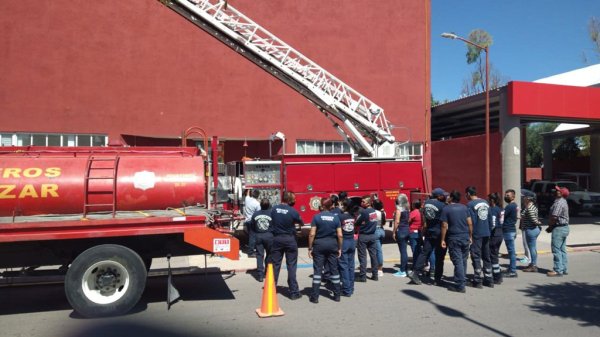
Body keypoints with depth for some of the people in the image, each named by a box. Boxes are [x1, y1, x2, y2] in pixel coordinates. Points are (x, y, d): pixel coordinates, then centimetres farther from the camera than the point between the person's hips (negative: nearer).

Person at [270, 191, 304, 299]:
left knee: (275, 265, 11)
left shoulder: (274, 209, -5)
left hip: (277, 239, 3)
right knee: (291, 266, 4)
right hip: (290, 240, -3)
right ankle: (294, 292, 8)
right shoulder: (293, 211, -15)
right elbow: (301, 223, 1)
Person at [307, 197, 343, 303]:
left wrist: (310, 248, -2)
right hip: (332, 244, 2)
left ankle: (315, 296, 3)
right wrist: (339, 248, 8)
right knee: (334, 269, 10)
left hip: (319, 244, -2)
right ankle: (337, 295, 17)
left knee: (317, 269, 2)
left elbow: (312, 234, -10)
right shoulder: (336, 218, -1)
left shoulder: (317, 217, -7)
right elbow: (340, 235, -3)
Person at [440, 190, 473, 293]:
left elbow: (445, 226, -9)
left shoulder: (446, 209, -6)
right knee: (463, 260, 15)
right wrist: (470, 236, 14)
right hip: (465, 238, 4)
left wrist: (443, 239, -3)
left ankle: (460, 285, -2)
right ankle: (463, 281, 24)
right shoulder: (464, 207, 6)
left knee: (458, 261, -3)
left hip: (454, 238, -4)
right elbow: (470, 223, 5)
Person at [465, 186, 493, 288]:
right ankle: (489, 280, 19)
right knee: (486, 257, 14)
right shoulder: (485, 203, 11)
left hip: (476, 234, -7)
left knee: (476, 257, 0)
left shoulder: (470, 204, -10)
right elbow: (490, 219, 14)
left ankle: (477, 281, 2)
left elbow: (471, 221, -15)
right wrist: (489, 231, 19)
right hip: (486, 234, 7)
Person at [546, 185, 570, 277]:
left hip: (558, 228, -10)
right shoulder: (563, 202, 14)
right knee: (562, 250, 14)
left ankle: (558, 270, -4)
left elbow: (554, 217, -23)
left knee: (556, 250, -6)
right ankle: (563, 269, 19)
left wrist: (549, 226, -7)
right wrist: (551, 227, 10)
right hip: (564, 227, 10)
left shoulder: (559, 203, -19)